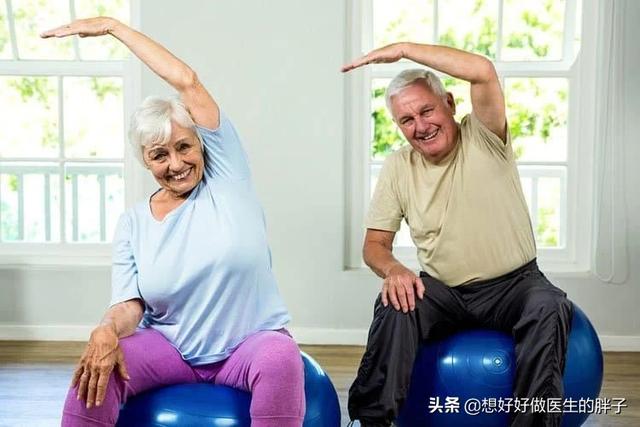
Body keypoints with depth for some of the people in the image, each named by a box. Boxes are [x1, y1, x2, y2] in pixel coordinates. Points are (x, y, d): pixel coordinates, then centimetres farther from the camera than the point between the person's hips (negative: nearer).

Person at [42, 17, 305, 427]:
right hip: (169, 347, 2)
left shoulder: (226, 176, -3)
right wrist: (107, 330, -28)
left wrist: (113, 25, 0)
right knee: (95, 369, -27)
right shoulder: (133, 222, 5)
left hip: (250, 343, -2)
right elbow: (129, 303, -2)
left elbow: (187, 81, -7)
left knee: (281, 358, -37)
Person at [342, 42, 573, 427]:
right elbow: (375, 242, 5)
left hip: (512, 284, -2)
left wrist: (403, 49, -20)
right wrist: (393, 269, -20)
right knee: (395, 305, -27)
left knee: (549, 308, -32)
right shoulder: (398, 168, 3)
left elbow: (483, 72, -25)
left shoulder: (483, 139, -7)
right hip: (442, 291, 2)